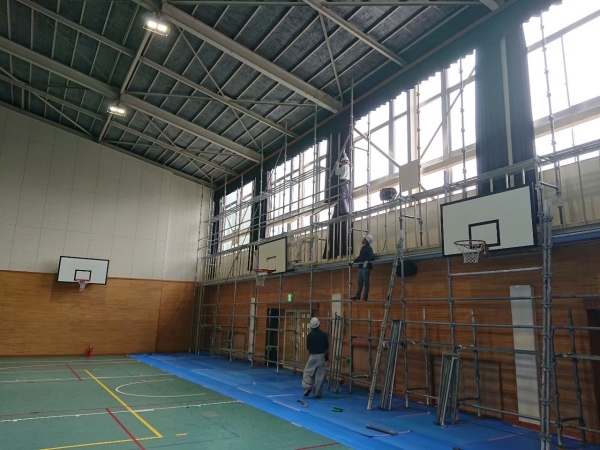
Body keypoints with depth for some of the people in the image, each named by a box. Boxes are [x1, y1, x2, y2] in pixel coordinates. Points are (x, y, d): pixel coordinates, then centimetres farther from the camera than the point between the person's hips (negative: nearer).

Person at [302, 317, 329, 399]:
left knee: (307, 372, 12)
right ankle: (317, 394, 8)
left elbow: (308, 348, 1)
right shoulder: (324, 334, -3)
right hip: (322, 356, 1)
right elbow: (327, 347, 1)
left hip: (312, 356, -1)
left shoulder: (309, 335, -6)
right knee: (319, 376, 6)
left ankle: (308, 386, -10)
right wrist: (327, 357, 13)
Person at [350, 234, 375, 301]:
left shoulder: (369, 248, -9)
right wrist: (353, 261, 23)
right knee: (360, 282, 9)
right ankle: (358, 296, 12)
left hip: (366, 267, -9)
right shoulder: (362, 248, 17)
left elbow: (372, 256, -21)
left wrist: (367, 261, -35)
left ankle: (366, 296, 0)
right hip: (361, 267, 9)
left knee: (366, 282, -4)